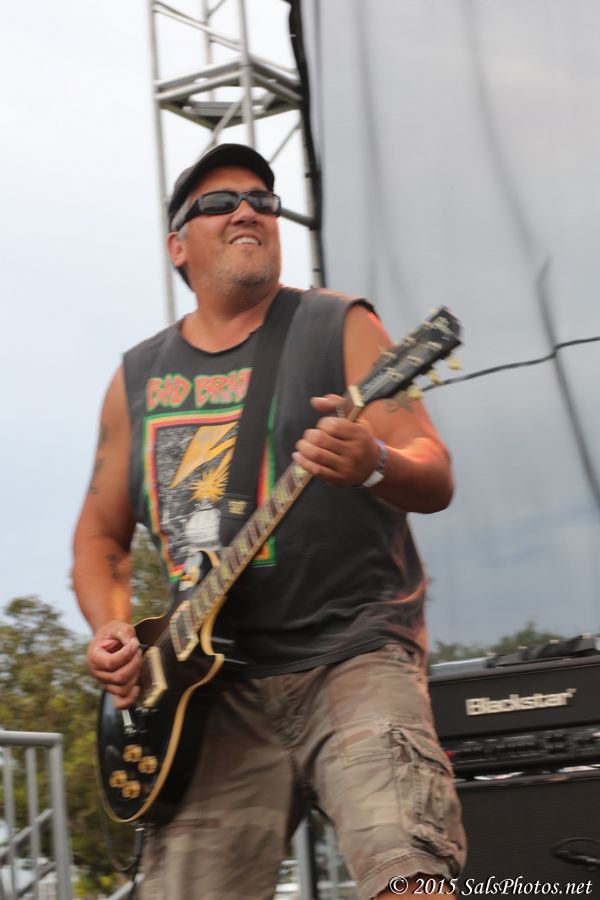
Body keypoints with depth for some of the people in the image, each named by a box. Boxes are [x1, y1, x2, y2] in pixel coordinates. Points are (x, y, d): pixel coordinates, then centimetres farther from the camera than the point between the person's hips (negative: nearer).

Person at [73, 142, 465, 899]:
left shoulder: (337, 327, 5)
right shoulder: (137, 379, 15)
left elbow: (435, 479, -2)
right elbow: (100, 535, 22)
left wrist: (373, 465, -25)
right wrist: (110, 629, 2)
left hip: (353, 655, -3)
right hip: (215, 684, 4)